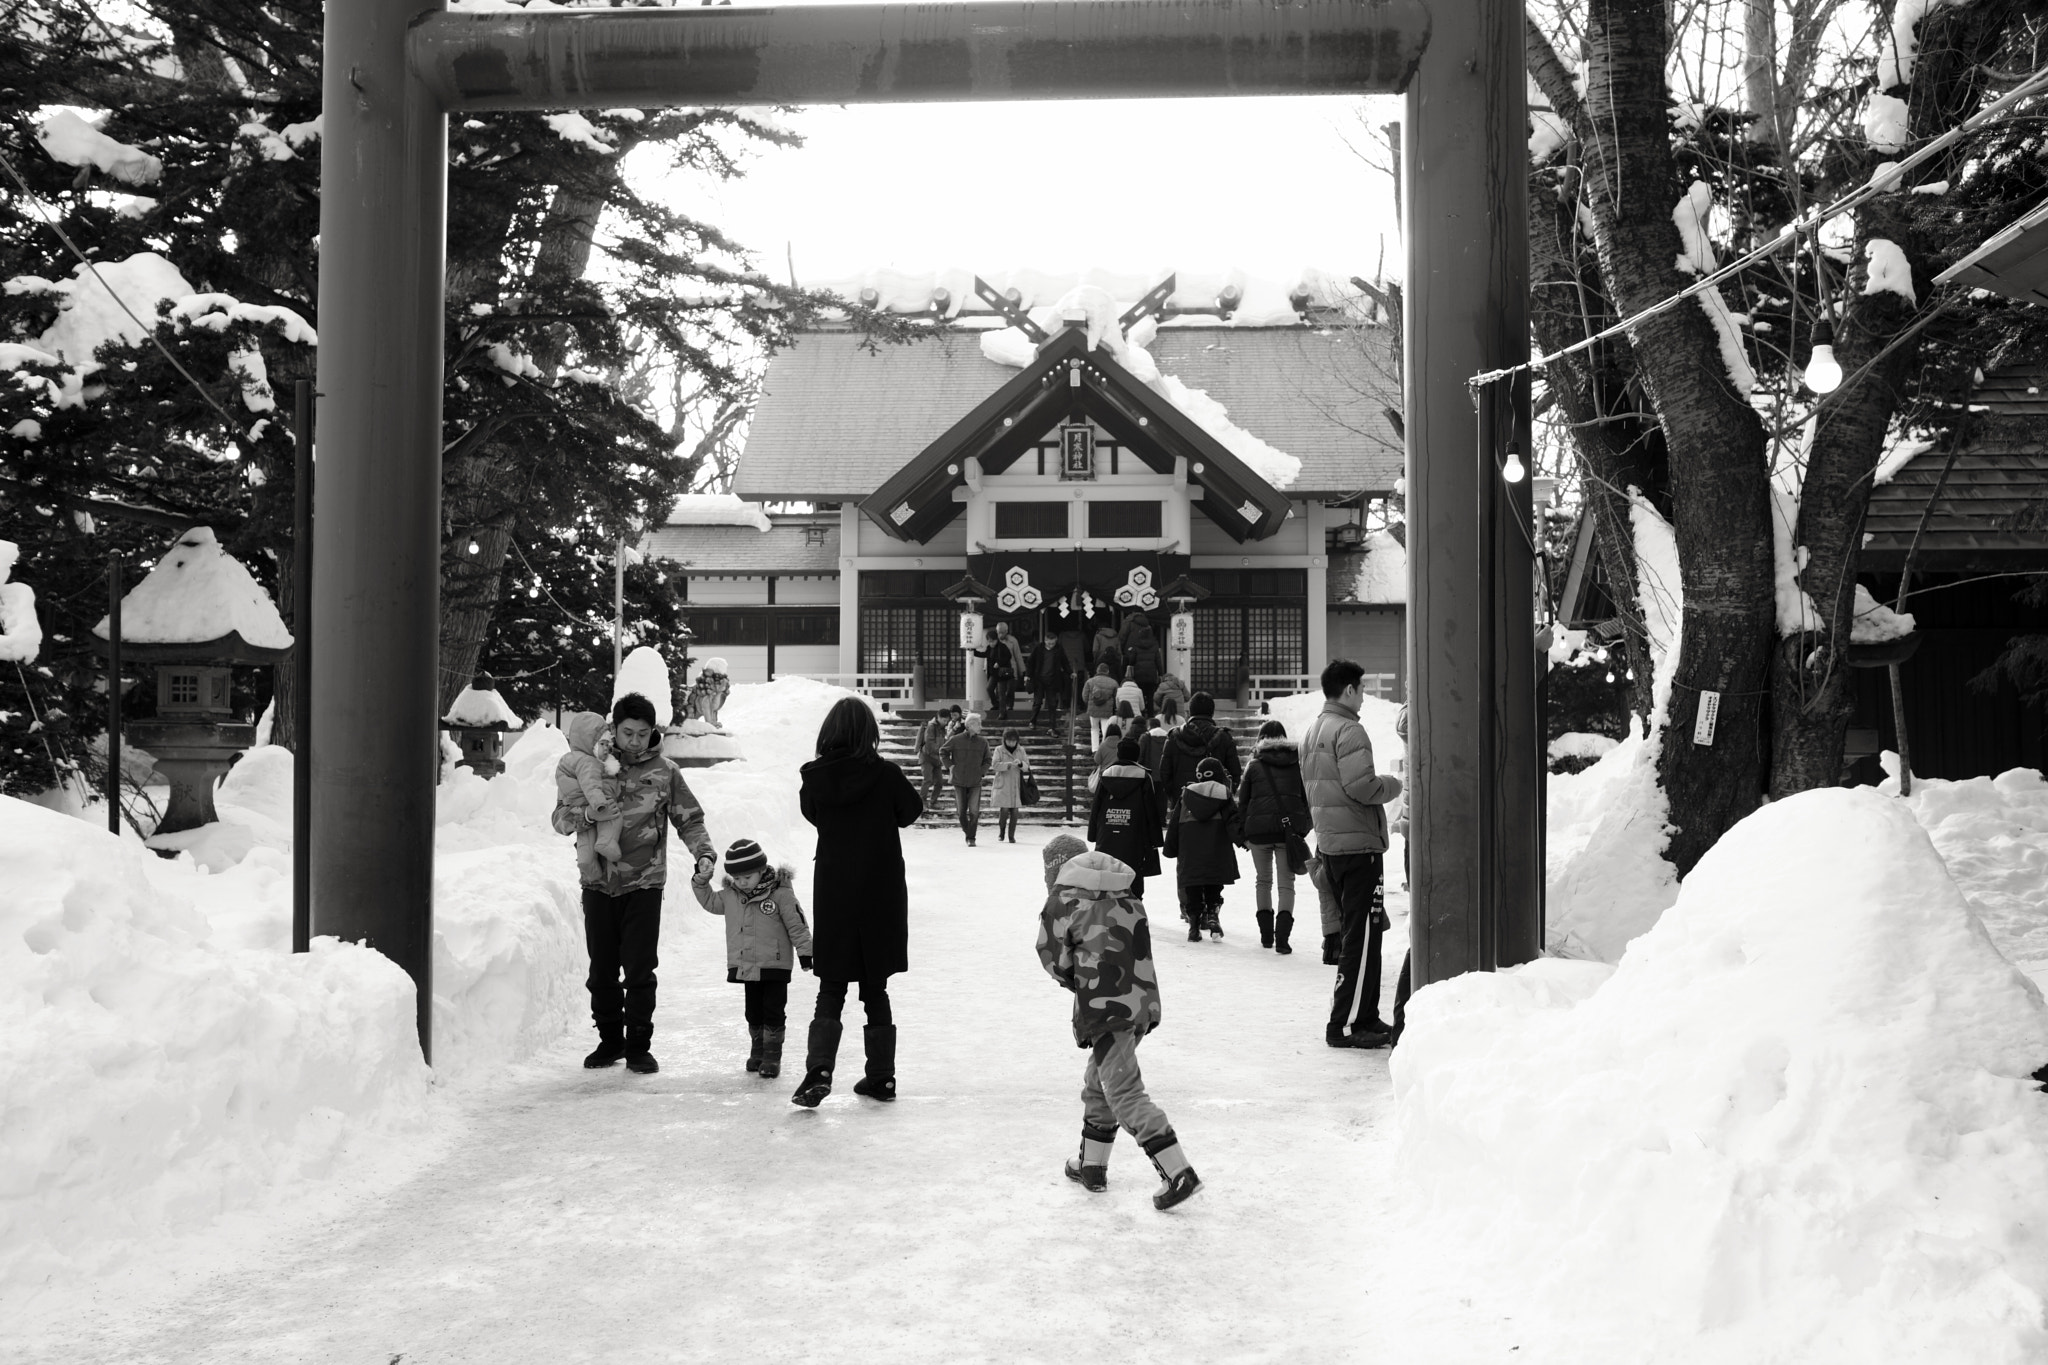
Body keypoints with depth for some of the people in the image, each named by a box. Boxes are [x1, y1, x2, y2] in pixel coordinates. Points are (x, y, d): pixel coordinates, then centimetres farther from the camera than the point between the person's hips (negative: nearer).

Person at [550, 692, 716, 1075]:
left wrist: (704, 853, -12)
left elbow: (689, 819, 6)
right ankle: (610, 1040, 23)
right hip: (598, 882, 2)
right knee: (602, 969, 9)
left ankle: (638, 1047, 5)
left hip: (643, 884, -2)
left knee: (640, 969, -4)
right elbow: (560, 819, 4)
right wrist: (584, 813, -19)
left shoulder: (665, 771, 3)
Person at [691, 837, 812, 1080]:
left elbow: (797, 924, -10)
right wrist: (701, 883, 6)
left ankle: (772, 1056, 8)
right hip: (746, 966, 5)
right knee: (753, 1011, 14)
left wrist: (804, 951, -10)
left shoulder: (780, 893, -13)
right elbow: (710, 902, 20)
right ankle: (757, 1049, 29)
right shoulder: (730, 895, 2)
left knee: (773, 1011, -1)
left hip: (775, 965, -5)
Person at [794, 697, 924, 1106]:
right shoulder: (885, 773, -12)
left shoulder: (815, 777, -7)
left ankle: (818, 1070, -11)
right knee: (875, 988, 13)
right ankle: (881, 1076, 18)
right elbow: (912, 811, 4)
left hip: (833, 897, 0)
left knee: (831, 989, 9)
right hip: (881, 895, 0)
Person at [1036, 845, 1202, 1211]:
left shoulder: (1063, 900, -3)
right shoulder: (1127, 898, 15)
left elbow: (1055, 960, 1)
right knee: (1099, 1081, 22)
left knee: (1125, 1092, -6)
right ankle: (1091, 1165, 32)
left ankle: (1177, 1173, -14)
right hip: (1143, 1001, 8)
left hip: (1106, 1010, -8)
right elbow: (1139, 945, 15)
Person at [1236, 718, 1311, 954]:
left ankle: (1266, 934, 16)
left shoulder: (1254, 765, 2)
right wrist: (1303, 831, 15)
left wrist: (1242, 833, 13)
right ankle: (1282, 936, -14)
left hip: (1259, 828, 0)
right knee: (1286, 883, 2)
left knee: (1263, 880, 15)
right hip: (1290, 828, 0)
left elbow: (1242, 801, 5)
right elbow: (1306, 798, 8)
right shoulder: (1297, 764, 6)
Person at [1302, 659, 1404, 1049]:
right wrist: (1392, 785, -5)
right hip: (1358, 842, -10)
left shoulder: (1313, 731, 16)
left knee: (1352, 932, 15)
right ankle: (1346, 1025, -7)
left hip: (1329, 842, 10)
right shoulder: (1348, 731, -14)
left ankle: (1365, 1018, 21)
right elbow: (1360, 786, -22)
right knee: (1362, 935, -6)